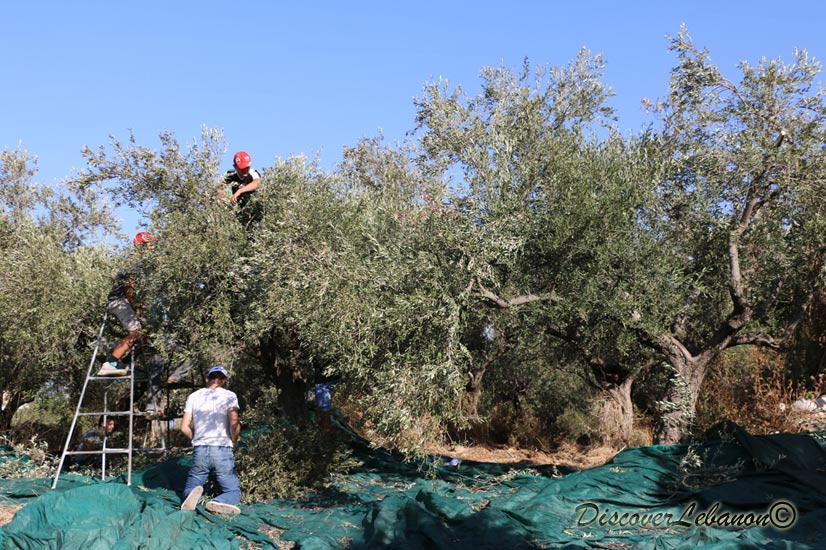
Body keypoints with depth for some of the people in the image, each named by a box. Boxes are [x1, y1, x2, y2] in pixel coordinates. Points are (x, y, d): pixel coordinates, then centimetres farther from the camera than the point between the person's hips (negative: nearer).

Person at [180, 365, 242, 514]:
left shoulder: (194, 396, 8)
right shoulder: (229, 396, -2)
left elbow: (185, 428, 5)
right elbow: (234, 423, -15)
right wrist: (233, 441, 3)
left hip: (199, 451, 3)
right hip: (222, 450, -2)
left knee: (189, 490, 17)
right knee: (234, 492, 9)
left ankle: (193, 493, -22)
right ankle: (218, 502, -27)